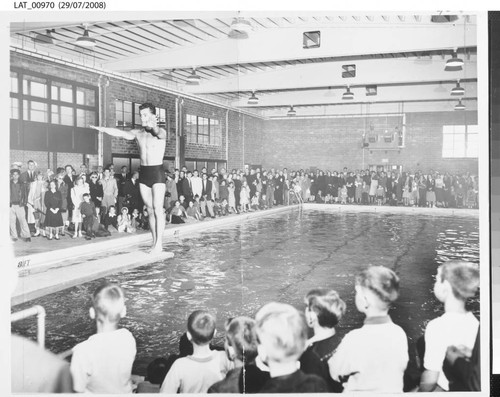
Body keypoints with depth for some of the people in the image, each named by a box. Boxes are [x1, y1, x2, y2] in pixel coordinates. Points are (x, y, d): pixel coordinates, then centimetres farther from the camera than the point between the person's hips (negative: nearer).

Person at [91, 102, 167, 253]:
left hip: (157, 173, -6)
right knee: (150, 210, 7)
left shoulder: (161, 132, -8)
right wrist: (102, 128, -11)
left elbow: (159, 134, -31)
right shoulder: (138, 133, 9)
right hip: (143, 174, 6)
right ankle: (154, 242, 11)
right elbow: (120, 133, 3)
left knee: (158, 208, -10)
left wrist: (154, 127, -54)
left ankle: (159, 244, -9)